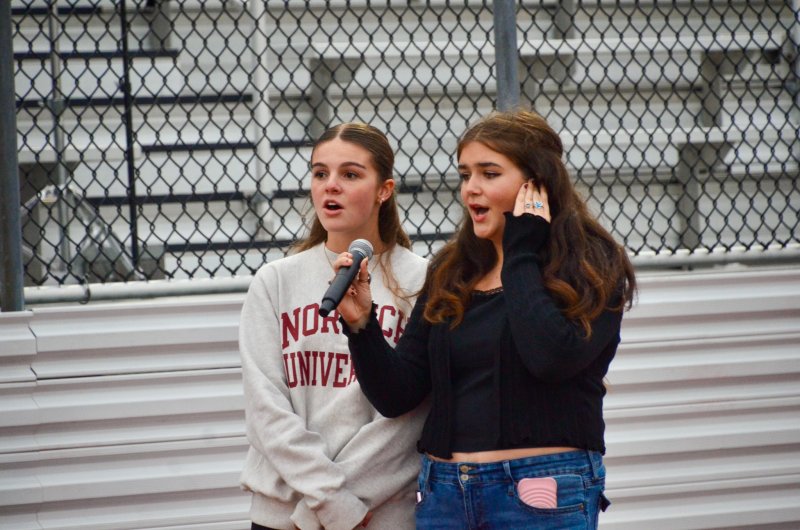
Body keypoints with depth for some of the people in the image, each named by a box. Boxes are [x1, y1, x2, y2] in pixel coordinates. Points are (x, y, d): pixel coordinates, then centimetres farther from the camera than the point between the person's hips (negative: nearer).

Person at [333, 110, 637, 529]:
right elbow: (397, 395, 8)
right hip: (444, 493, 4)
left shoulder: (590, 267, -2)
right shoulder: (449, 274, 10)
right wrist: (360, 325, -9)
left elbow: (553, 357, -22)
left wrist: (519, 255, -10)